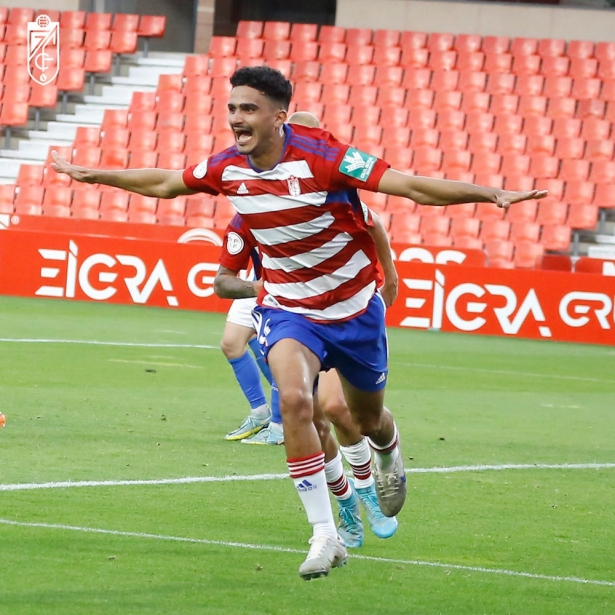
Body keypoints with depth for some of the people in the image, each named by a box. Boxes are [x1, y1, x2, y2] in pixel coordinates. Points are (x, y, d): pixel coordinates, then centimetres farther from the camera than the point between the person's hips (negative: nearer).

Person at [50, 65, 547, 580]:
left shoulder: (320, 156, -24)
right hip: (287, 309, 2)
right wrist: (92, 175, 17)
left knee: (369, 420, 17)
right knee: (294, 399, -27)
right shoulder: (228, 166, -10)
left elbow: (414, 187, -27)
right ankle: (326, 536, -21)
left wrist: (493, 194, -36)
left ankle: (390, 456, 58)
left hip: (354, 307, -1)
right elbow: (164, 183, 11)